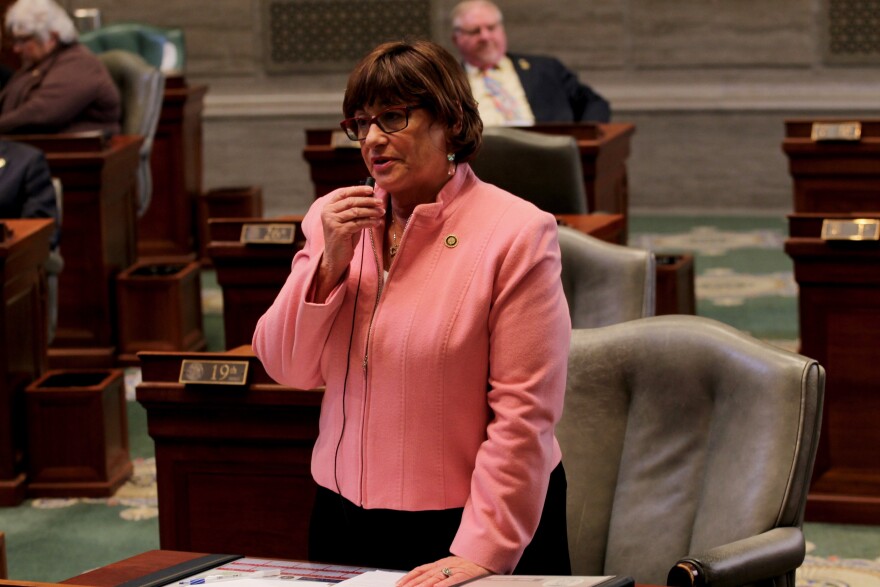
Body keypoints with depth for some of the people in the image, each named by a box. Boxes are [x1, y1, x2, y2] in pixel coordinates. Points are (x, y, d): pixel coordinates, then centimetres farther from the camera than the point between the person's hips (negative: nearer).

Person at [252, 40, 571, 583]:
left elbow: (524, 414, -16)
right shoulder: (332, 217, 6)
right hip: (346, 514, 5)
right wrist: (332, 262, -11)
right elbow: (287, 368, 2)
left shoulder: (517, 233, -12)